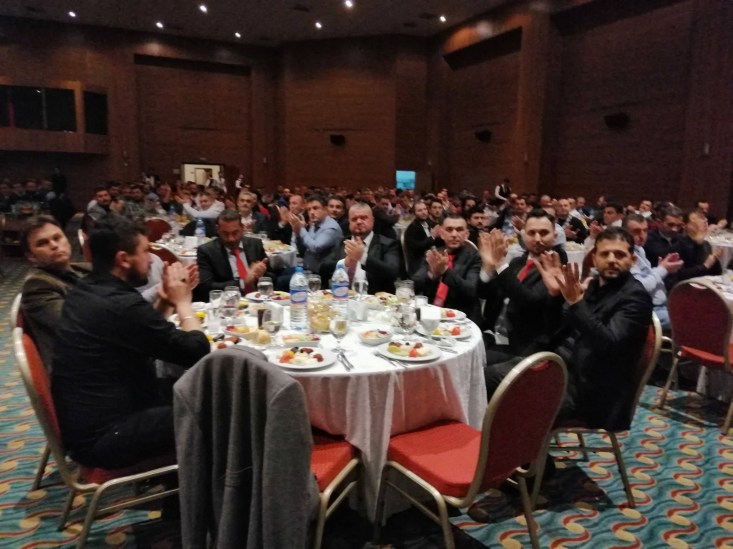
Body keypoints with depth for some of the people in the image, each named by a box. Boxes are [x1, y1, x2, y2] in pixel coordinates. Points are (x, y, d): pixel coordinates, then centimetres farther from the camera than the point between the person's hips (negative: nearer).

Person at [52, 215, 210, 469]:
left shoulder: (85, 290, 4)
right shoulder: (122, 304, -25)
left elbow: (146, 334, 15)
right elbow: (198, 351, -18)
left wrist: (166, 302, 1)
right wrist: (182, 302, -5)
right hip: (102, 436, -9)